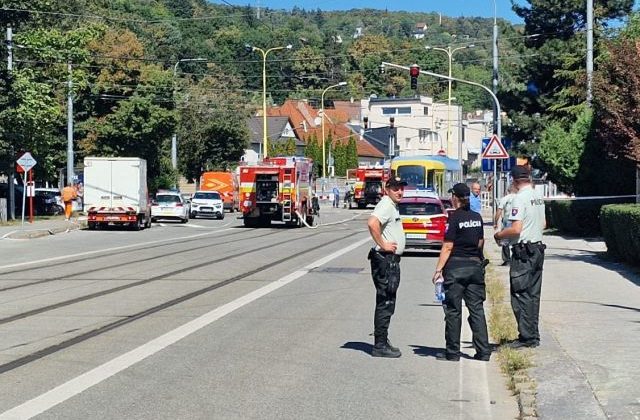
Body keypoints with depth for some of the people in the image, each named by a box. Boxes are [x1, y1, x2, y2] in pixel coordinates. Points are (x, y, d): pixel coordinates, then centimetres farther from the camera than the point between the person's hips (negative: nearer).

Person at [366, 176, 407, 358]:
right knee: (385, 303, -8)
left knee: (387, 303, 14)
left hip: (392, 261, 11)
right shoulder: (386, 205, -15)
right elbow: (372, 222, -33)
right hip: (385, 259, -11)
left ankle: (382, 342, 21)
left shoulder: (393, 206, 17)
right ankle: (380, 345, -5)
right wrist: (382, 244, -25)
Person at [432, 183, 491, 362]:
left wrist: (439, 269, -12)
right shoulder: (477, 217, 6)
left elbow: (448, 247, -13)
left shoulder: (454, 218, -11)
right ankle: (483, 351, 6)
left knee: (453, 311, 3)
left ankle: (453, 352, 6)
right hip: (475, 266, 5)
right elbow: (481, 243, 13)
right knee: (477, 309, 8)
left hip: (456, 267, -5)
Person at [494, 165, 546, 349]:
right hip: (538, 248, 9)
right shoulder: (538, 197, 10)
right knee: (533, 295, 13)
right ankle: (533, 336, 18)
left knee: (521, 296, -4)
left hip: (523, 252, -9)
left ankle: (527, 337, -3)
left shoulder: (520, 199, -16)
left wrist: (499, 235, -5)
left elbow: (516, 229, -21)